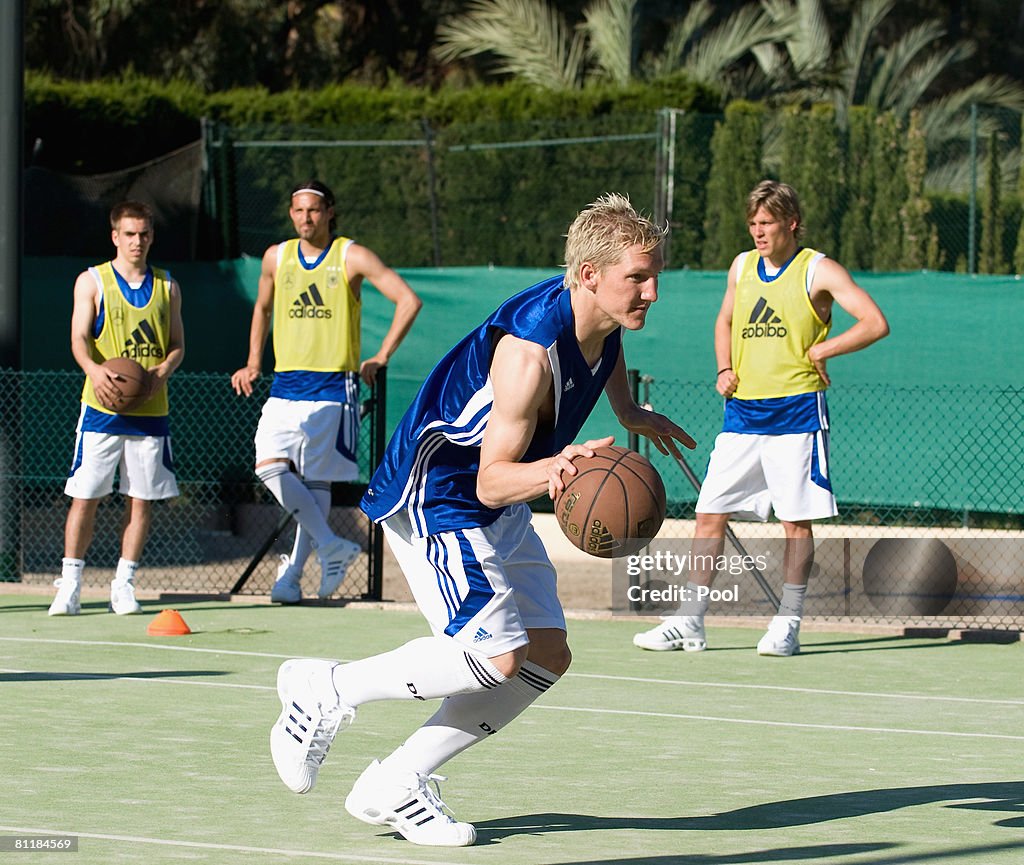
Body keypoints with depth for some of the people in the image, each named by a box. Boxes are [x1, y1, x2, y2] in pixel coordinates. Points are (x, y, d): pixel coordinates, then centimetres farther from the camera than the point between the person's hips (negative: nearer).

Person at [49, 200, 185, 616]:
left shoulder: (167, 286, 12)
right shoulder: (92, 281, 4)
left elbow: (177, 344, 12)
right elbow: (79, 339, -5)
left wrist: (162, 372, -9)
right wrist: (95, 370, -25)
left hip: (150, 409, 3)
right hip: (101, 408, -3)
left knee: (142, 498, 2)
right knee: (85, 496, -4)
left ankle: (123, 586, 11)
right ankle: (69, 585, 2)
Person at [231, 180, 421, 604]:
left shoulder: (352, 257, -3)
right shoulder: (277, 258, 10)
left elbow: (409, 301, -3)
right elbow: (263, 308, 28)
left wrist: (380, 358, -4)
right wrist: (253, 363, 18)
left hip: (332, 386, -4)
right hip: (285, 384, 4)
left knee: (315, 482, -2)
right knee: (269, 465, -13)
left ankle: (292, 573, 6)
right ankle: (331, 546, -6)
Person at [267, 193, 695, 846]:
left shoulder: (602, 318, -5)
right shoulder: (529, 349, -32)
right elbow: (492, 480, -31)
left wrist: (631, 415, 24)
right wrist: (551, 469, -49)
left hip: (501, 511, 10)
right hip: (434, 495, -10)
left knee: (547, 658, 4)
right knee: (497, 656, -21)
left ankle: (394, 786, 11)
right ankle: (326, 690, -3)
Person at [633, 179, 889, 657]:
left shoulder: (818, 270, -4)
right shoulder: (742, 266, 12)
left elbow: (876, 323, -10)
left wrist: (820, 351, -13)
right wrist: (725, 369, 12)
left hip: (796, 413, -5)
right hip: (742, 410, 5)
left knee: (796, 520, -2)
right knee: (710, 514, 1)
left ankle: (786, 625, 5)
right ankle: (689, 623, 5)